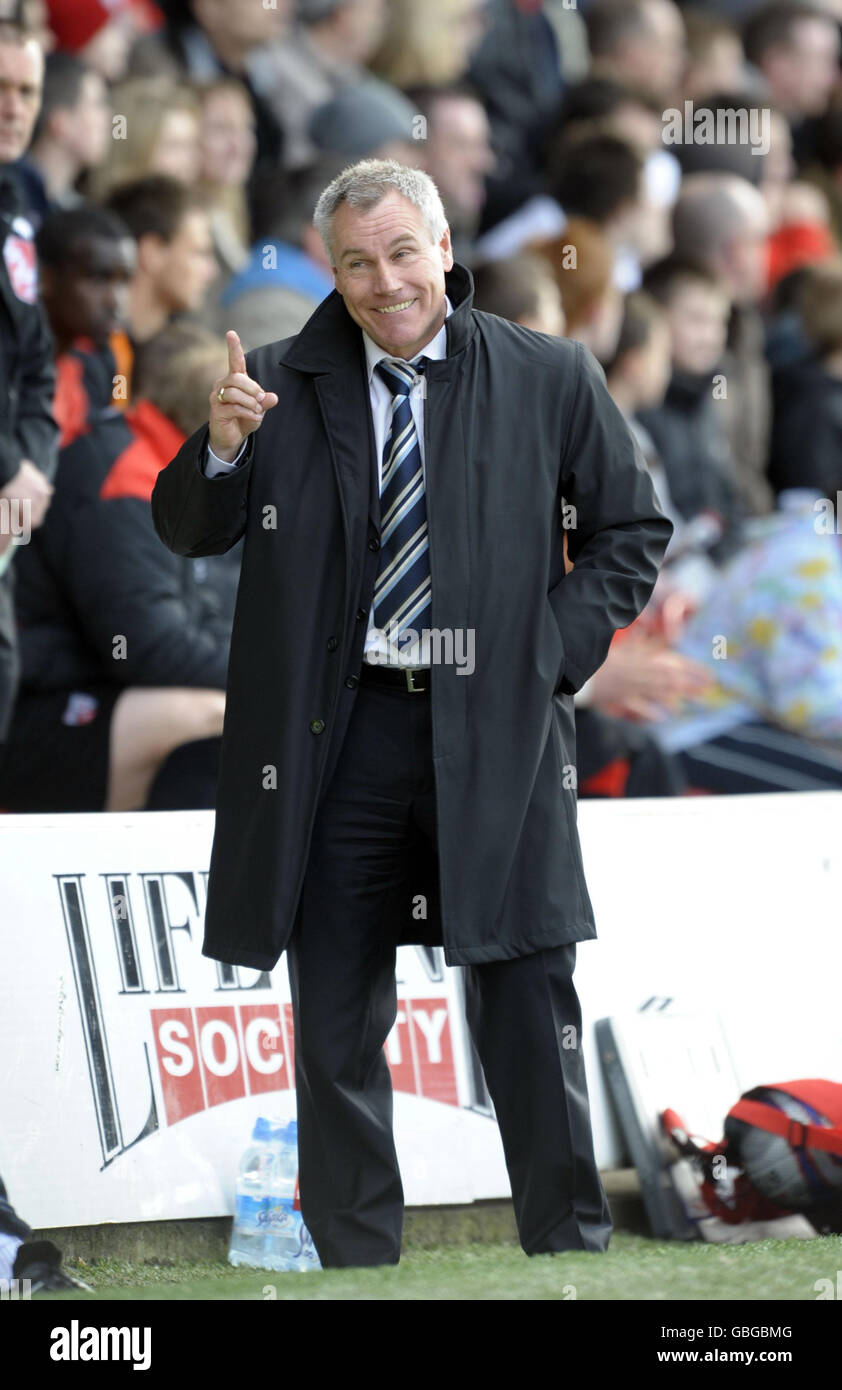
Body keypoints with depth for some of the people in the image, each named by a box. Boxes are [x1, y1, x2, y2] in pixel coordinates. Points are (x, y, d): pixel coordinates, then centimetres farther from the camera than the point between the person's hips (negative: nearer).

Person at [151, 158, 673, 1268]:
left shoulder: (550, 379, 3)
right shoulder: (282, 384, 4)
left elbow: (633, 529, 10)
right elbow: (188, 533, 6)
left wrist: (555, 652, -2)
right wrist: (220, 449, -15)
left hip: (493, 731, -1)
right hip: (338, 738, 1)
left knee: (530, 1010, 2)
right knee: (336, 1021, 5)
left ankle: (570, 1249, 12)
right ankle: (355, 1262, 14)